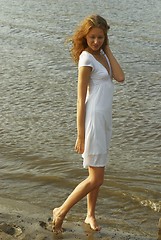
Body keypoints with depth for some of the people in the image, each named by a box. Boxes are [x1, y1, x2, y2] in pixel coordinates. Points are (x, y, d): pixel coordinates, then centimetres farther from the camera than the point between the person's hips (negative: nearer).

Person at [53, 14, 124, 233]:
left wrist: (107, 50, -2)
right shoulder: (87, 58, -14)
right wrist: (80, 135, -15)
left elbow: (120, 77, -4)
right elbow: (81, 99, -15)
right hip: (93, 119, -8)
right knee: (96, 179, -4)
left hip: (105, 119, 9)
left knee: (97, 175, 17)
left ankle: (90, 215, 31)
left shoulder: (101, 55, 11)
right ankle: (61, 211, 10)